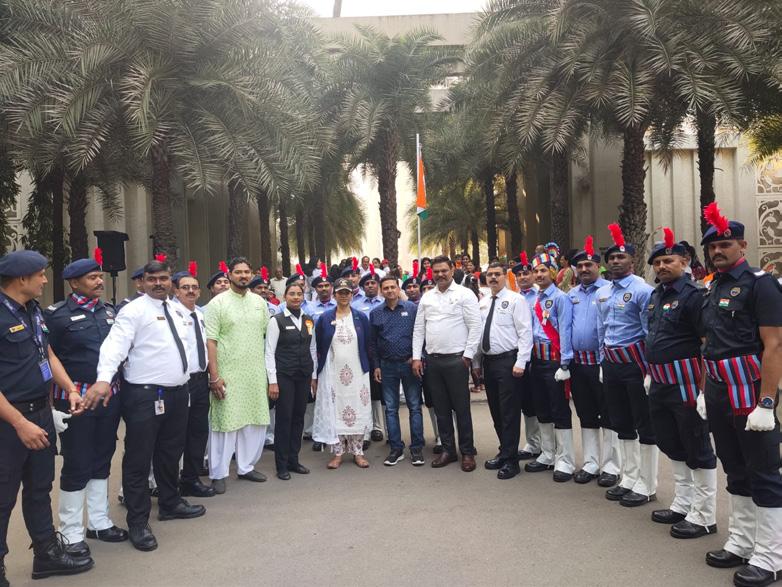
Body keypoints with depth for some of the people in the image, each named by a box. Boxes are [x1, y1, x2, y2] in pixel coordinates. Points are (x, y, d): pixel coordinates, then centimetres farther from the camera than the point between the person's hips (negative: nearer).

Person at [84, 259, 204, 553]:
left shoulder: (177, 310, 14)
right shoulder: (134, 310, -10)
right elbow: (115, 344, -23)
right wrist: (104, 379, -37)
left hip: (178, 393, 8)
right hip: (145, 396, -7)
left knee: (171, 453, 20)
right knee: (139, 459, 1)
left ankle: (170, 503, 37)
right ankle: (138, 522, 13)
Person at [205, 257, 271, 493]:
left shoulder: (260, 302, 9)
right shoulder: (217, 303, -4)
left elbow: (267, 336, 12)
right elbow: (210, 341, -8)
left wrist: (270, 371, 7)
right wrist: (214, 376, -14)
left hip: (256, 373, 5)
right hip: (228, 374, -4)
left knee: (255, 421, 9)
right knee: (225, 422, 0)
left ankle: (246, 466, 25)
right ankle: (218, 473, 14)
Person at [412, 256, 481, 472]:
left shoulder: (464, 294, -4)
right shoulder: (426, 297, 11)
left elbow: (475, 327, -8)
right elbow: (419, 329, 12)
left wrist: (467, 356, -11)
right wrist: (416, 357, 6)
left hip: (456, 359, -5)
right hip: (432, 359, 5)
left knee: (461, 408, 2)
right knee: (441, 408, 12)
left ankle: (467, 452, 15)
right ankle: (448, 449, 24)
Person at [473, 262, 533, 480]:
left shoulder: (515, 300, -5)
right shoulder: (482, 303, 14)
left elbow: (525, 332, -12)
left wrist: (520, 362, -18)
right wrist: (476, 362, 13)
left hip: (508, 361, -7)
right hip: (488, 362, 7)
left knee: (510, 412, -3)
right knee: (495, 411, 13)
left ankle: (511, 460, 6)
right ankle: (504, 452, 27)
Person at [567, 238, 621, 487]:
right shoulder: (572, 294, 11)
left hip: (602, 362, -6)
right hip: (578, 363, 6)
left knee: (608, 417, 3)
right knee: (586, 417, 14)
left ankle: (611, 467, 15)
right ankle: (591, 464, 24)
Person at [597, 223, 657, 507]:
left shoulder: (642, 290, -12)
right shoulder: (602, 293, 11)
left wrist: (648, 369, -13)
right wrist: (603, 363, 17)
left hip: (635, 363, -7)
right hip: (611, 364, 8)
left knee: (645, 426, 3)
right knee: (621, 424, 15)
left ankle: (646, 486, 13)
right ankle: (629, 479, 28)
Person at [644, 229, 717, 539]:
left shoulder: (693, 294, -14)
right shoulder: (656, 295, 12)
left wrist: (703, 387, -21)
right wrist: (650, 373, 18)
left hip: (685, 382, -9)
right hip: (660, 384, 9)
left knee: (697, 450, 3)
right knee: (671, 445, 18)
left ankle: (704, 517, 15)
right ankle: (682, 505, 33)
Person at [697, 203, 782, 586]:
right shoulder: (714, 288, 13)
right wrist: (705, 389, 15)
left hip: (748, 390, -8)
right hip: (718, 391, 8)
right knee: (735, 470, 16)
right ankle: (741, 544, 28)